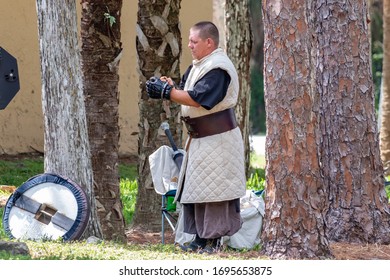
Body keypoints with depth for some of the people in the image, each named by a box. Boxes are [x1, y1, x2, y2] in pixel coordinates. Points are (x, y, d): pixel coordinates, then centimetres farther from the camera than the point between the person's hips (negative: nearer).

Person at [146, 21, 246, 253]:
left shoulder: (218, 68, -17)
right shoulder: (198, 66, 15)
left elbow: (197, 99, -24)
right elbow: (185, 92, 13)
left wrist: (166, 92, -21)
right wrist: (169, 85, -7)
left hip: (217, 139, -10)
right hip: (200, 138, 10)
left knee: (213, 189, -7)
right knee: (196, 189, 11)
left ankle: (214, 240, -3)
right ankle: (201, 239, 17)